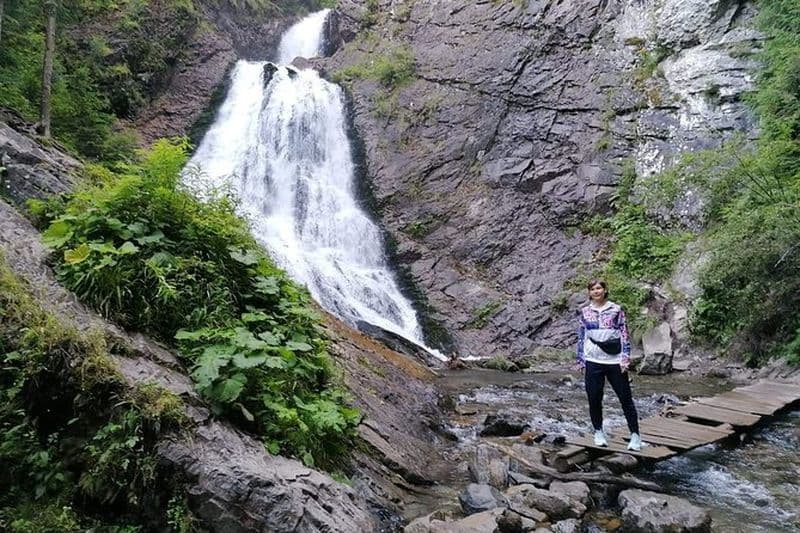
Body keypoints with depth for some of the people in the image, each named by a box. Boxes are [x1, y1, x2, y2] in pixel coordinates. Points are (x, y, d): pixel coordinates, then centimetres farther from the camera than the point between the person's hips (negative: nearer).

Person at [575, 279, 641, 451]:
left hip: (615, 361, -1)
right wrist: (580, 361, 8)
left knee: (626, 398, 2)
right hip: (593, 362, 2)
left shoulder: (616, 310, 2)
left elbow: (624, 335, 1)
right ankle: (598, 432, 22)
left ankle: (635, 435, 12)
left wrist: (625, 358, -6)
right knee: (594, 399, 4)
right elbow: (581, 337, 11)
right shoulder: (584, 312, 7)